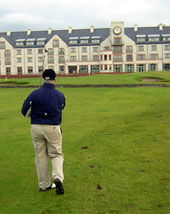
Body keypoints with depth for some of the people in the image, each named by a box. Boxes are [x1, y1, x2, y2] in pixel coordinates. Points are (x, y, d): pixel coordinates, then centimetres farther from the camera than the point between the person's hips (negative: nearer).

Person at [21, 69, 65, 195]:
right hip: (53, 128, 0)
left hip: (36, 128, 1)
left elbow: (25, 112, -5)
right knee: (56, 154, 11)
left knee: (41, 156, 12)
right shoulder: (60, 95, -4)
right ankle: (58, 178, -12)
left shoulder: (34, 94, -8)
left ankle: (44, 185, 19)